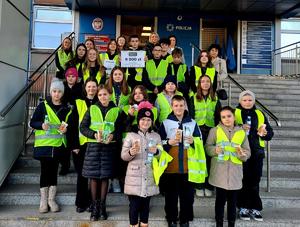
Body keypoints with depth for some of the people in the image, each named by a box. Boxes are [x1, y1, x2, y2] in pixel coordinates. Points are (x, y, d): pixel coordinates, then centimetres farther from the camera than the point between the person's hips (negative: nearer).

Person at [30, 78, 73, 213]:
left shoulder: (67, 109, 7)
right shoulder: (43, 106, 1)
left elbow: (71, 127, 9)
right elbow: (32, 122, -1)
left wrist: (66, 129, -12)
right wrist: (41, 125, -20)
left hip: (58, 145, 2)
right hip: (44, 144, -2)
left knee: (54, 171, 6)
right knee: (45, 170, 2)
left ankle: (51, 200, 17)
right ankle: (43, 201, 14)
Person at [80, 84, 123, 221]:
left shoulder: (116, 110, 5)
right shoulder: (92, 109, 5)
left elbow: (120, 130, 6)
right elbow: (83, 127, 2)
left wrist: (113, 136, -14)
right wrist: (94, 134, -14)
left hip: (109, 147, 0)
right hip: (93, 146, 0)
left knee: (105, 177, 4)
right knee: (93, 177, 2)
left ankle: (102, 206, 17)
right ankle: (94, 206, 15)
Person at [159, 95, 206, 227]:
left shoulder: (192, 123, 7)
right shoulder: (165, 123, 2)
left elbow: (200, 142, 10)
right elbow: (160, 144, 3)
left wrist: (193, 141, -11)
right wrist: (169, 142, -15)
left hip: (188, 167, 1)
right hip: (170, 167, -1)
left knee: (187, 195, 9)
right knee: (171, 195, 9)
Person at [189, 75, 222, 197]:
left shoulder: (215, 99, 12)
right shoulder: (193, 98, 8)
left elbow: (218, 116, 9)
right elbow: (190, 115, 4)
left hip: (211, 130, 1)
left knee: (210, 158, 2)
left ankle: (209, 186, 13)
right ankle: (199, 186, 10)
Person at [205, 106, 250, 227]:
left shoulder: (242, 132, 7)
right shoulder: (215, 130, 1)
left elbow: (248, 152, 7)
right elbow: (207, 147, 1)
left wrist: (242, 154, -15)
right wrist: (215, 150, -19)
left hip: (235, 172, 2)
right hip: (219, 172, -2)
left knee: (232, 200, 11)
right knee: (220, 199, 7)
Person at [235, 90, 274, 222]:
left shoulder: (260, 115, 14)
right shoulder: (235, 113, 2)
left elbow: (270, 133, 13)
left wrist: (264, 133, -8)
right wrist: (240, 129, -22)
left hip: (257, 153, 3)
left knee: (255, 181, 8)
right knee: (243, 181, 2)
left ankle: (255, 208, 19)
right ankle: (243, 207, 15)